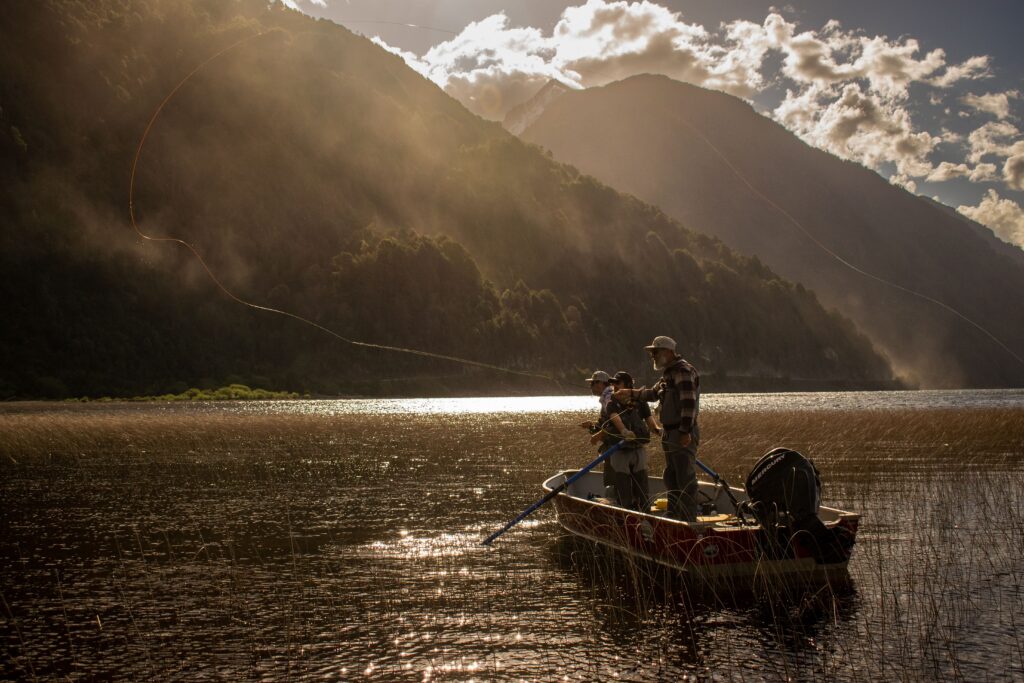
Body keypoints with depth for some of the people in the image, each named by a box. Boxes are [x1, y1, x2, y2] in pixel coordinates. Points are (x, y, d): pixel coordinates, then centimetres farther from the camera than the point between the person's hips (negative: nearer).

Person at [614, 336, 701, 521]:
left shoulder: (683, 371, -16)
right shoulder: (668, 373, 18)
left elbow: (688, 402, -24)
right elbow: (653, 393, 34)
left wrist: (685, 431, -26)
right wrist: (630, 393, 31)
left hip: (683, 436, -11)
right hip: (670, 433, 11)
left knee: (686, 479, -9)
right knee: (671, 478, 17)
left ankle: (688, 520, -8)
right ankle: (673, 518, 25)